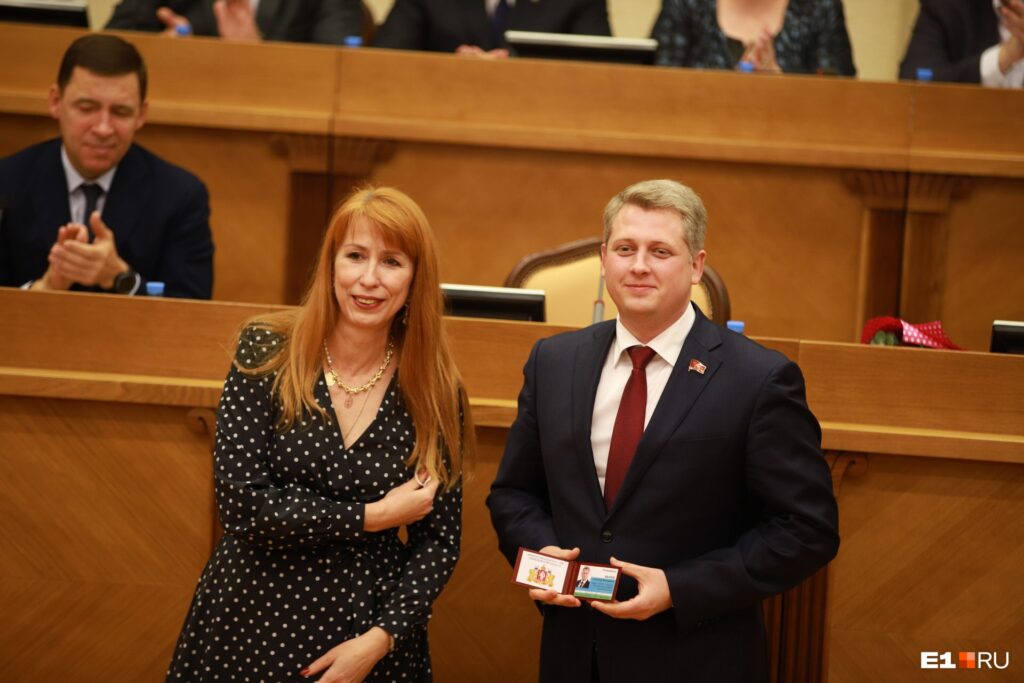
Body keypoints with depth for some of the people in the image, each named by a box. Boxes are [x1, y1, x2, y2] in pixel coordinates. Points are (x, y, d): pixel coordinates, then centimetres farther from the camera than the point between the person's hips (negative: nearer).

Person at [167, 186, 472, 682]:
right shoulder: (267, 353, -7)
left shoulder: (435, 391, -3)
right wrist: (373, 516, -14)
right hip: (251, 627, -1)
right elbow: (240, 502, -14)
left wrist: (379, 640, -13)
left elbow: (439, 542, 0)